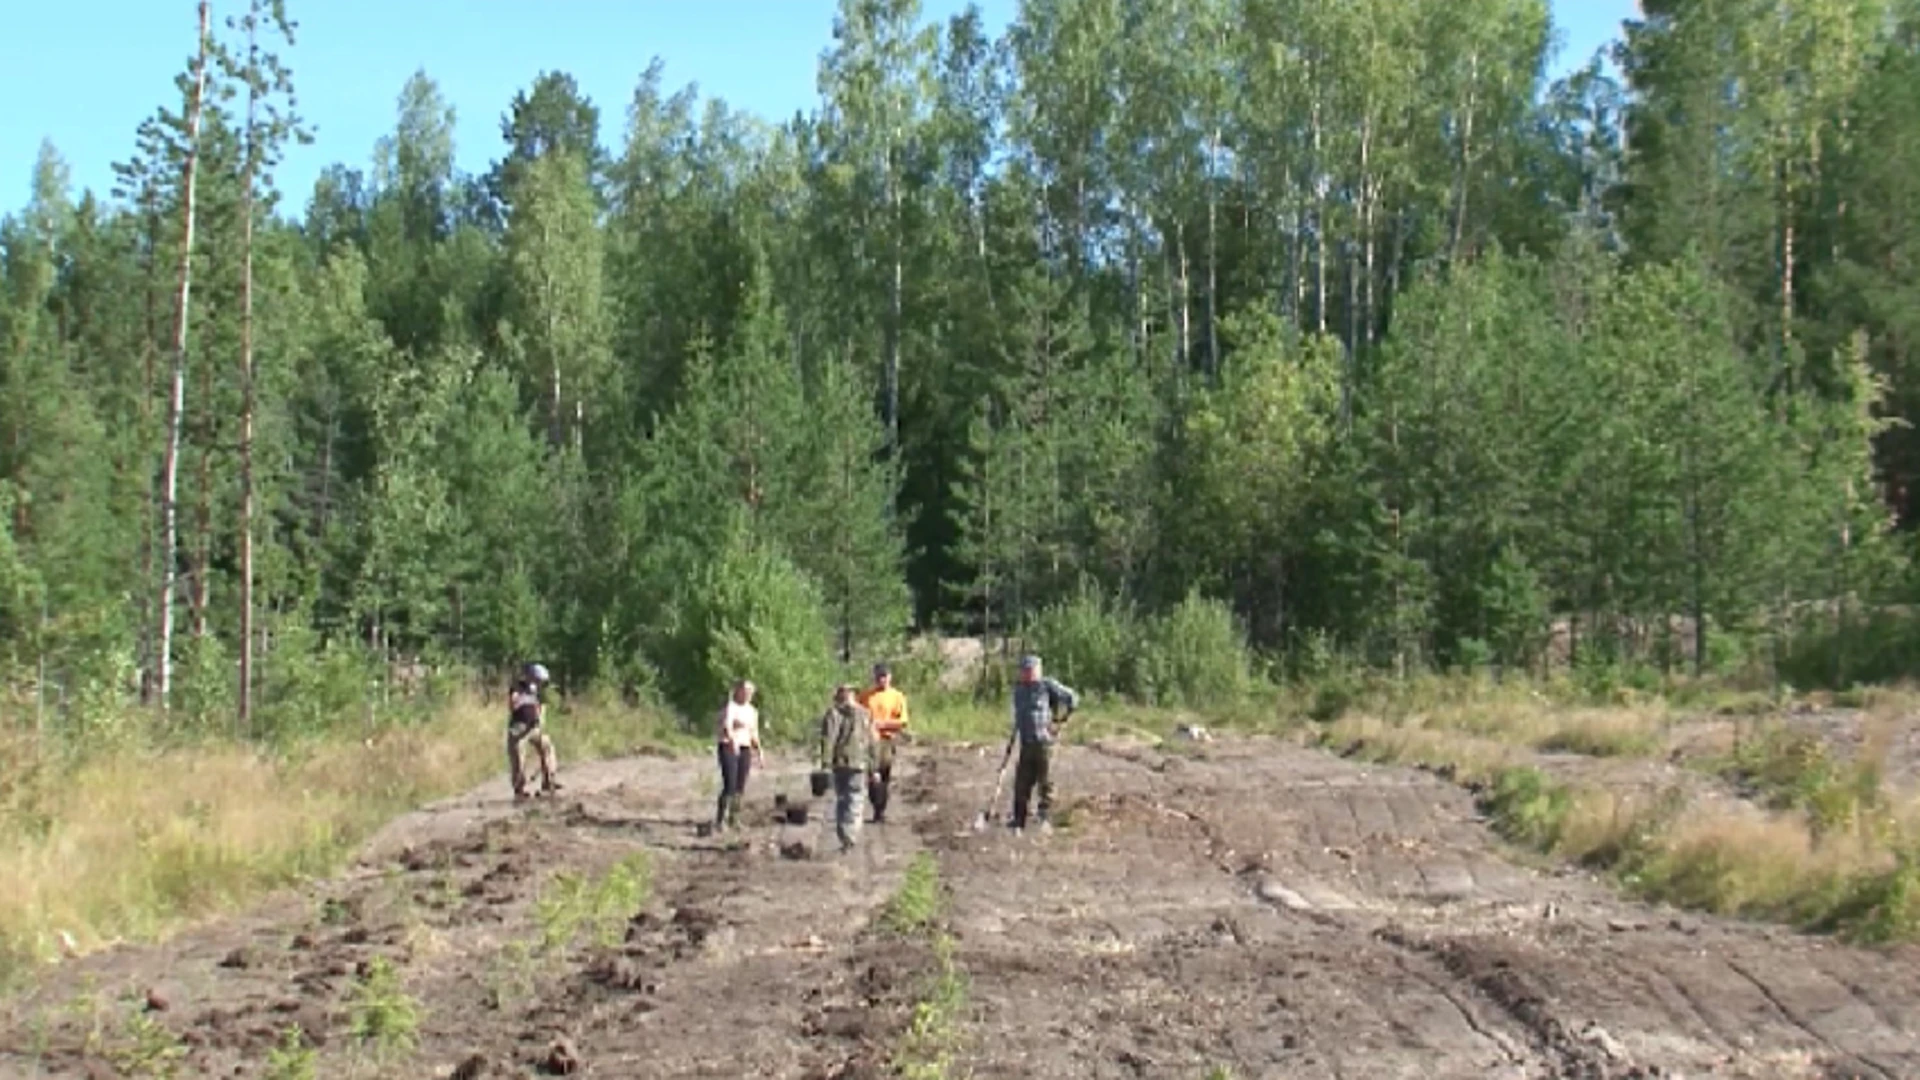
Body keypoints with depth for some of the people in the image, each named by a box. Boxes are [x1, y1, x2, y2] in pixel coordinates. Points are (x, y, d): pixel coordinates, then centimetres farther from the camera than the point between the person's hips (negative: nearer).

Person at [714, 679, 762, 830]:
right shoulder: (730, 707, -10)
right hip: (729, 748, -7)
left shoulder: (752, 711, 14)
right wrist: (732, 740, -48)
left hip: (745, 750, 7)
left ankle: (733, 819, 15)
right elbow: (727, 725, -29)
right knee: (729, 786, -13)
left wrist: (758, 750, 21)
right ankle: (719, 820, -9)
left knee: (740, 788, 7)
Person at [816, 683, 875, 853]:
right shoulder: (865, 715, 7)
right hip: (858, 763, 1)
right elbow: (870, 742, 9)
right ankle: (850, 837, -6)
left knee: (841, 799, 12)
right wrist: (871, 767, 14)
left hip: (840, 762, -1)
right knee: (854, 801, 5)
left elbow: (828, 739, -11)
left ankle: (845, 838, 10)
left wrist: (826, 762, -11)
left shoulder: (833, 713, -3)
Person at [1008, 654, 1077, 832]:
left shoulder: (1047, 686, -7)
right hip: (1026, 743, 6)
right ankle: (1019, 818, 12)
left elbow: (1072, 698, -7)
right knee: (1022, 782, 5)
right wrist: (1015, 734, 21)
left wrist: (1061, 718, -1)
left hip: (1044, 742, -5)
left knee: (1045, 782, -1)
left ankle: (1045, 819, 5)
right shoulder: (1018, 689, 12)